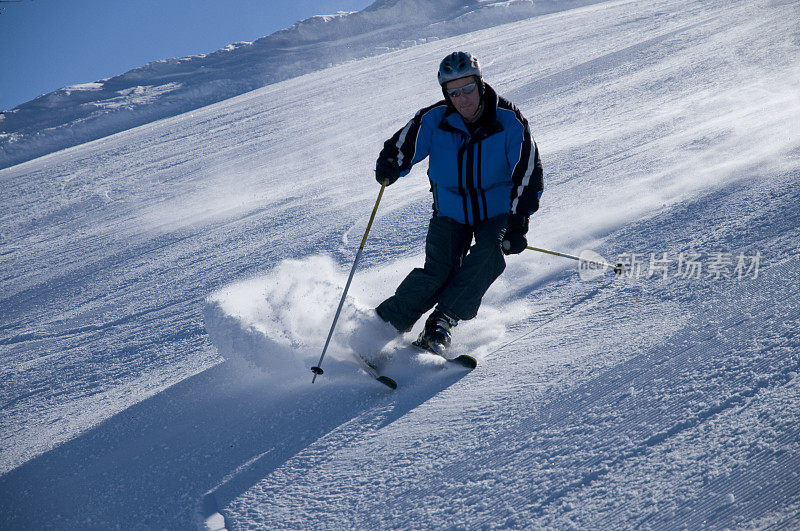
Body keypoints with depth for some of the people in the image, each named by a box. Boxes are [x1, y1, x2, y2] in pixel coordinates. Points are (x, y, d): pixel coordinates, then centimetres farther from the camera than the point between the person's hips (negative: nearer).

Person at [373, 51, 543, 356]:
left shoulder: (509, 122, -13)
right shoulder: (435, 120, -10)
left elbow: (528, 175, -12)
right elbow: (401, 148, -8)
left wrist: (518, 225, -20)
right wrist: (389, 167, -33)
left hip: (498, 213, 0)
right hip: (451, 213, 0)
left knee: (489, 256, -29)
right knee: (439, 271, -20)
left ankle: (443, 322, -24)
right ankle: (384, 323, -7)